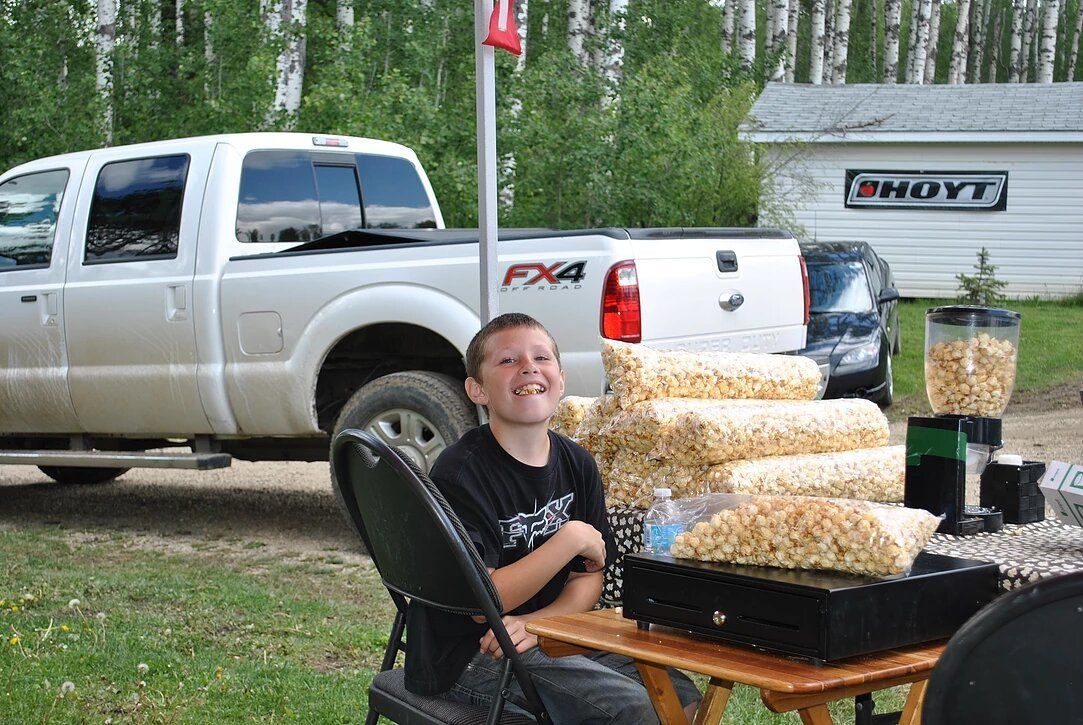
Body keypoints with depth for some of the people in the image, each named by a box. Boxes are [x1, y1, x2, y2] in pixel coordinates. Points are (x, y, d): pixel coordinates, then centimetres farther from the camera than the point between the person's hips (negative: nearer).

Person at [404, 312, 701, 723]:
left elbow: (588, 579, 5)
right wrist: (571, 538, -20)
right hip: (469, 657, -7)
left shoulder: (577, 464, 4)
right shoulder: (459, 473, -17)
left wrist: (534, 623, -15)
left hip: (552, 638, 7)